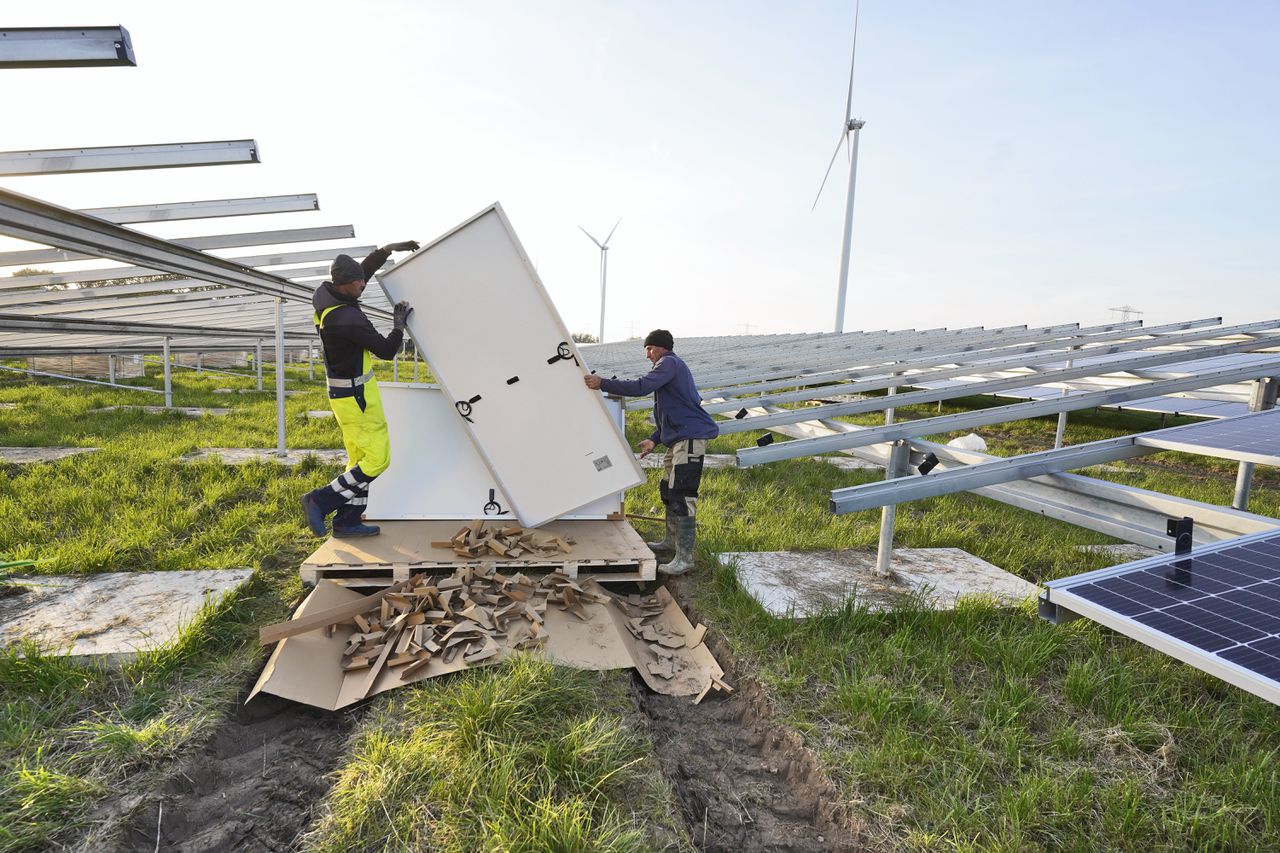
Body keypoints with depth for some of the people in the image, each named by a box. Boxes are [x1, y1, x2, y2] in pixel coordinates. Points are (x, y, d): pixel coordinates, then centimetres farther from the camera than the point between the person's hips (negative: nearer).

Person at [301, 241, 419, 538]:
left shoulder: (325, 293, 2)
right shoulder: (348, 319, -26)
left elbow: (366, 268, 17)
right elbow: (387, 350, -19)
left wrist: (389, 249, 12)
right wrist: (400, 323, -3)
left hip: (344, 392, 10)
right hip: (356, 396, -10)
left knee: (359, 457, 16)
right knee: (377, 459, -3)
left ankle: (347, 521, 22)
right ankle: (320, 501, 4)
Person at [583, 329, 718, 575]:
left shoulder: (670, 362, -6)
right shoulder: (672, 368, 26)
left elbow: (641, 387, -22)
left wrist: (603, 384, -18)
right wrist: (654, 439, 17)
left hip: (690, 438, -11)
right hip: (679, 439, 11)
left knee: (682, 495, -13)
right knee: (668, 490, 18)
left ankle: (685, 557, -10)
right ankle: (672, 542, 31)